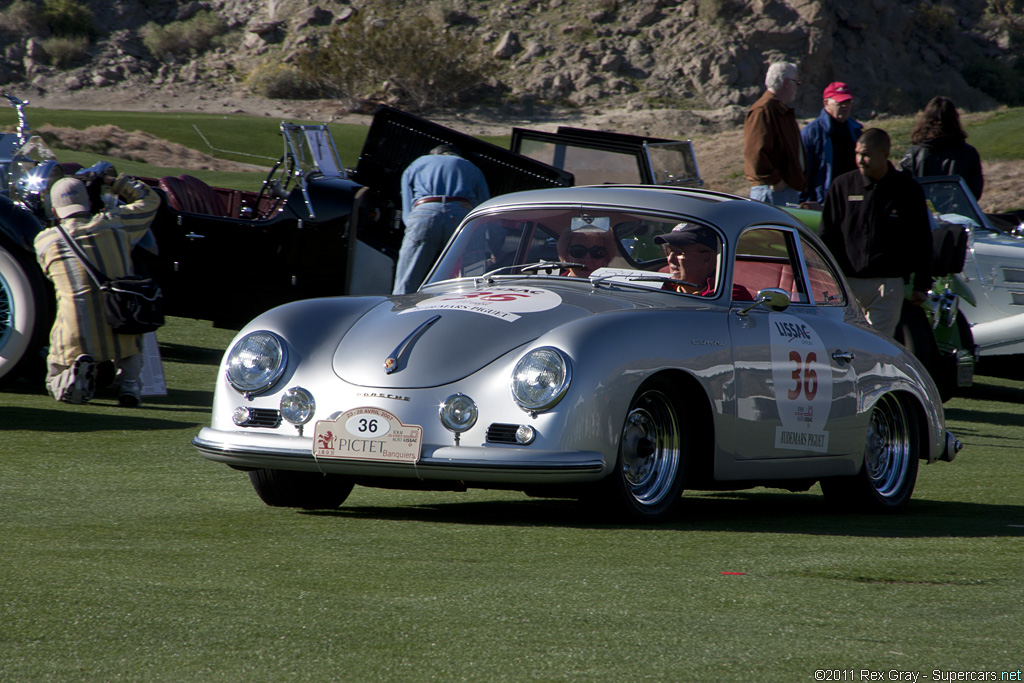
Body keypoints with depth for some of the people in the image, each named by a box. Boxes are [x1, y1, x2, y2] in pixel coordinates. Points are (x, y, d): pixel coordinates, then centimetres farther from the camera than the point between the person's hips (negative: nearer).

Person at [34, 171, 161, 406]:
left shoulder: (43, 240, 5)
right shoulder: (113, 223, 5)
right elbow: (150, 200, 22)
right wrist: (112, 181, 28)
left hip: (74, 340, -1)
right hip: (119, 333, 1)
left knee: (55, 384, 24)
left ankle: (75, 375, -11)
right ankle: (129, 382, 2)